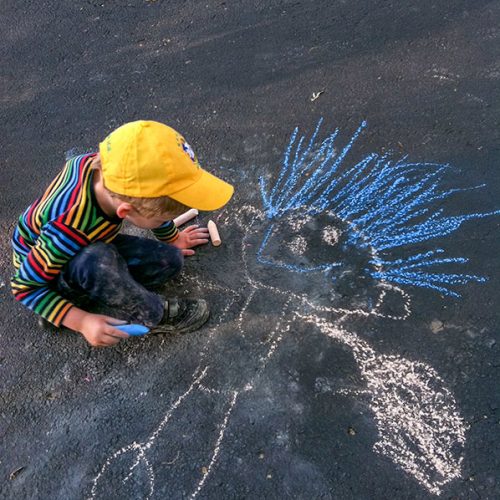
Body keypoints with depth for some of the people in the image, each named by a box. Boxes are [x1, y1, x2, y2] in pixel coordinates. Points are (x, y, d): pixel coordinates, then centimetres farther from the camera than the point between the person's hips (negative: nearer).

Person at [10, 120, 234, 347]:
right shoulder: (68, 232, -42)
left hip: (93, 245, 6)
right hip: (53, 276, -6)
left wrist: (172, 239, 15)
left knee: (170, 260, -7)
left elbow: (154, 202, -2)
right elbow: (25, 286, -27)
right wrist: (83, 322, -32)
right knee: (95, 260, -40)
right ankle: (151, 315, -14)